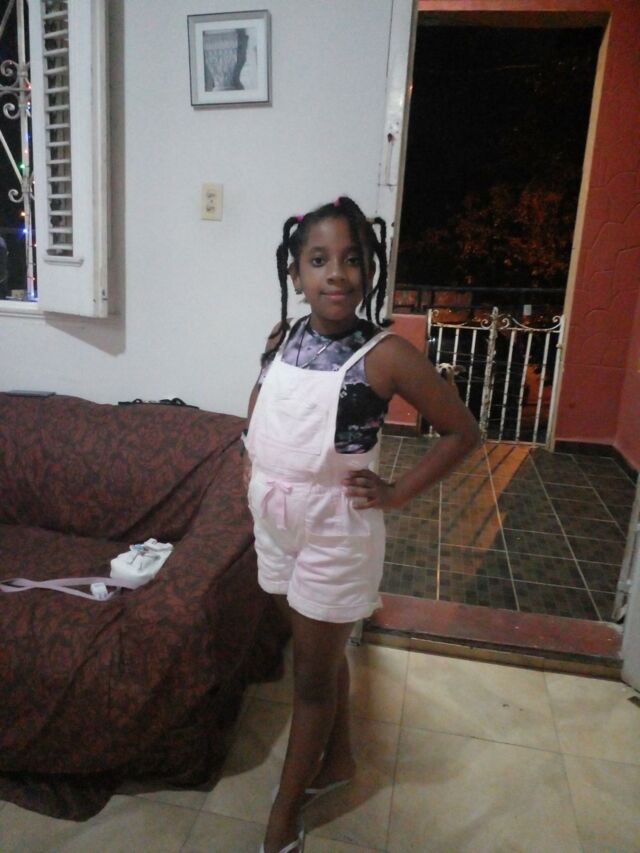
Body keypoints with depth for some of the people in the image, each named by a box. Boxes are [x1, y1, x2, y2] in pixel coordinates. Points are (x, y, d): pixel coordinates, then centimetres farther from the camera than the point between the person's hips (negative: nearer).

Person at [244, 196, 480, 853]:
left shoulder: (387, 355, -18)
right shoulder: (282, 338, -2)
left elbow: (462, 431, -10)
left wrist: (396, 494, -12)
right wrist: (251, 453, 7)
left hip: (335, 532, -5)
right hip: (275, 521, 5)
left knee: (312, 673, 13)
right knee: (321, 653, 23)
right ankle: (337, 759, 48)